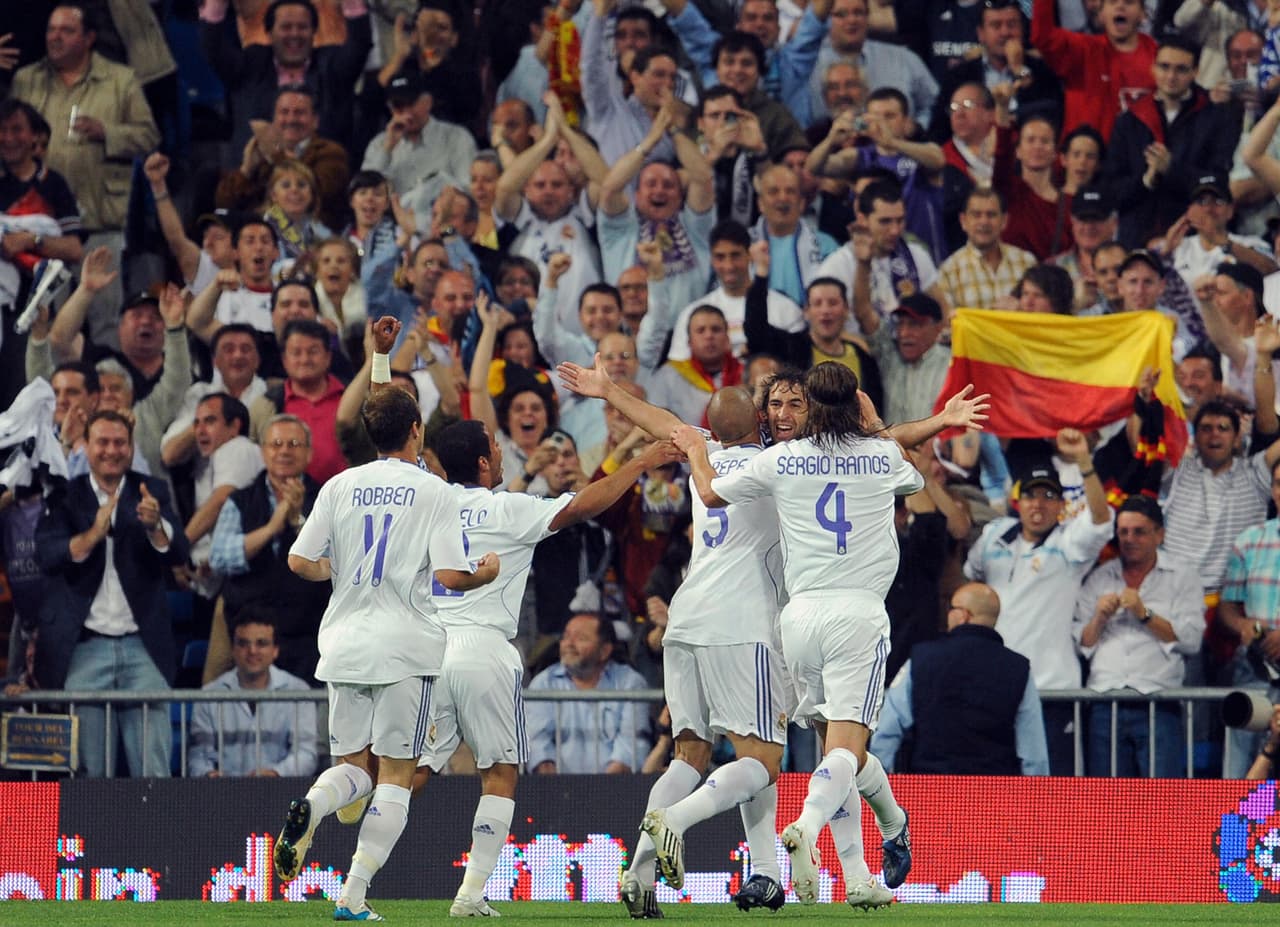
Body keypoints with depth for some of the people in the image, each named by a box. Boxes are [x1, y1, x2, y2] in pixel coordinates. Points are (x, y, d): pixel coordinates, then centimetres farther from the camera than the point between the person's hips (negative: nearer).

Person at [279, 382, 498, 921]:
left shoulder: (340, 487, 6)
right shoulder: (434, 492, -4)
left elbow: (300, 562, 2)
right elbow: (450, 575, -12)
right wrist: (487, 573, 9)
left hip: (345, 647, 4)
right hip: (405, 647, -4)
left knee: (354, 766, 15)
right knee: (395, 775, 3)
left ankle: (309, 808, -19)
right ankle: (354, 896, -6)